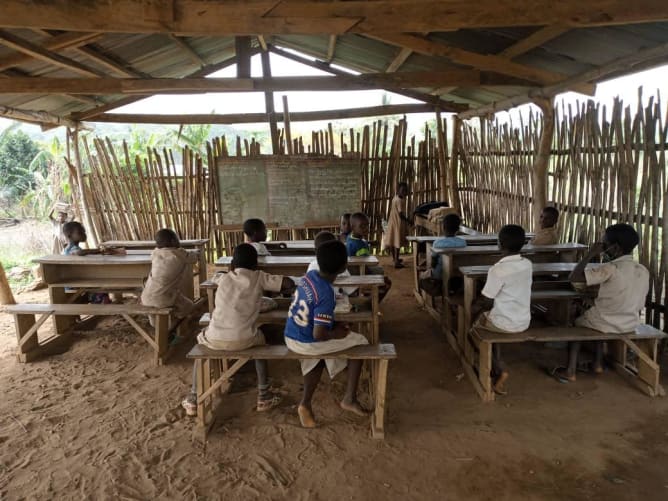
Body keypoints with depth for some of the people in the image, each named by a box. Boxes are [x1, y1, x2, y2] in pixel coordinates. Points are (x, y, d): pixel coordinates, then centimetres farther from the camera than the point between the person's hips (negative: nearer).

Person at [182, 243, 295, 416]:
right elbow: (289, 283, 2)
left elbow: (214, 276, 38)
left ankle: (193, 399, 36)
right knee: (260, 339, 33)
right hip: (244, 340, -1)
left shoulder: (224, 279, 13)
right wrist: (283, 290, 24)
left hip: (216, 339, 2)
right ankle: (264, 396, 32)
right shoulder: (259, 277, 6)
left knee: (201, 339, 36)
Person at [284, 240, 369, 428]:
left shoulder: (310, 275, -4)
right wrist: (335, 334, -9)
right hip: (306, 343, -7)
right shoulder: (326, 294, -28)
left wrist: (333, 323, 9)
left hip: (291, 337, 8)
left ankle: (306, 404, 29)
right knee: (360, 343, 9)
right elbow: (318, 335, -28)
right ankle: (349, 399, 17)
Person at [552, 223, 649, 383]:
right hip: (631, 324, 6)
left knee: (577, 322, 22)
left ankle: (570, 371, 19)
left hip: (607, 324, -6)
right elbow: (639, 305, 7)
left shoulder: (611, 268, -22)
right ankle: (598, 363, 34)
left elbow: (574, 278, -22)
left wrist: (590, 254, -15)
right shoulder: (644, 271, 0)